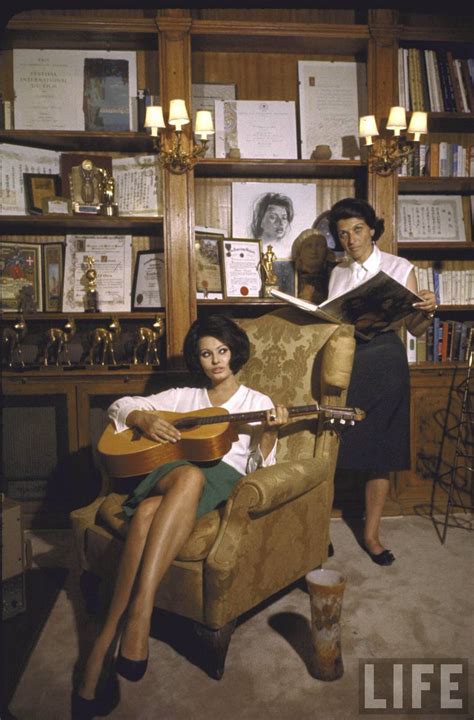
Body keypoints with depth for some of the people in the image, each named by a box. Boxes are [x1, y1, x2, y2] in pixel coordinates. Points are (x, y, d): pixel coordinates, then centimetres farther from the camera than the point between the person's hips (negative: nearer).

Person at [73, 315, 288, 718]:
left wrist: (269, 433, -11)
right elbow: (121, 406, 23)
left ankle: (107, 639, -36)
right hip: (170, 470, 2)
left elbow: (258, 467, 9)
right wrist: (144, 419, 1)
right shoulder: (182, 397, 26)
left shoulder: (258, 403, 21)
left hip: (224, 478, -1)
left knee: (149, 510, -37)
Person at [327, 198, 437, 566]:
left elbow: (414, 328, 0)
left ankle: (371, 534, 19)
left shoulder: (400, 267, 2)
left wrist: (427, 311, -21)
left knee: (381, 453, 4)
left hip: (384, 361, -2)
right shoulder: (338, 273, 12)